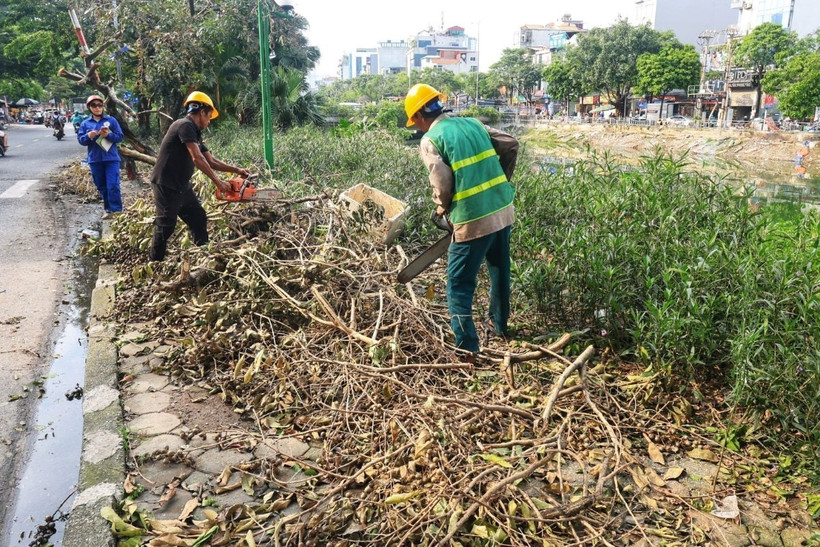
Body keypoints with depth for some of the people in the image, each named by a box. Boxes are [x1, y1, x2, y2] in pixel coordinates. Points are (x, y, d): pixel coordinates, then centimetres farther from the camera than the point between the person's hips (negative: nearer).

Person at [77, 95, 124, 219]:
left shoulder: (111, 120, 2)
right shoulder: (85, 123, 7)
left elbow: (120, 137, 0)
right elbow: (80, 139, 6)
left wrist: (108, 135, -18)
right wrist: (88, 136, -15)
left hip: (111, 158, -3)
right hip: (95, 160, 3)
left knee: (113, 185, -11)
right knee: (101, 187, 10)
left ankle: (117, 211, -7)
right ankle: (109, 210, 20)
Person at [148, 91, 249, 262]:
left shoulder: (194, 133, 13)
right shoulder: (185, 125, -17)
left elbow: (212, 162, 17)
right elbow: (197, 159, -25)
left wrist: (236, 170, 13)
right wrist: (217, 181, -20)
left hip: (182, 186, 10)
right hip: (166, 185, -10)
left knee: (199, 219, 13)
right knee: (166, 226, -4)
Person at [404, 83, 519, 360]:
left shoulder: (430, 140, -5)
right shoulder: (473, 123, 11)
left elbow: (442, 181, -16)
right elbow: (511, 144, 10)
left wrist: (441, 206, 3)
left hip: (473, 220, -6)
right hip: (503, 210, 7)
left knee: (459, 283, 5)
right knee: (500, 270, 25)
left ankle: (466, 348, 2)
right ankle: (500, 324, 43)